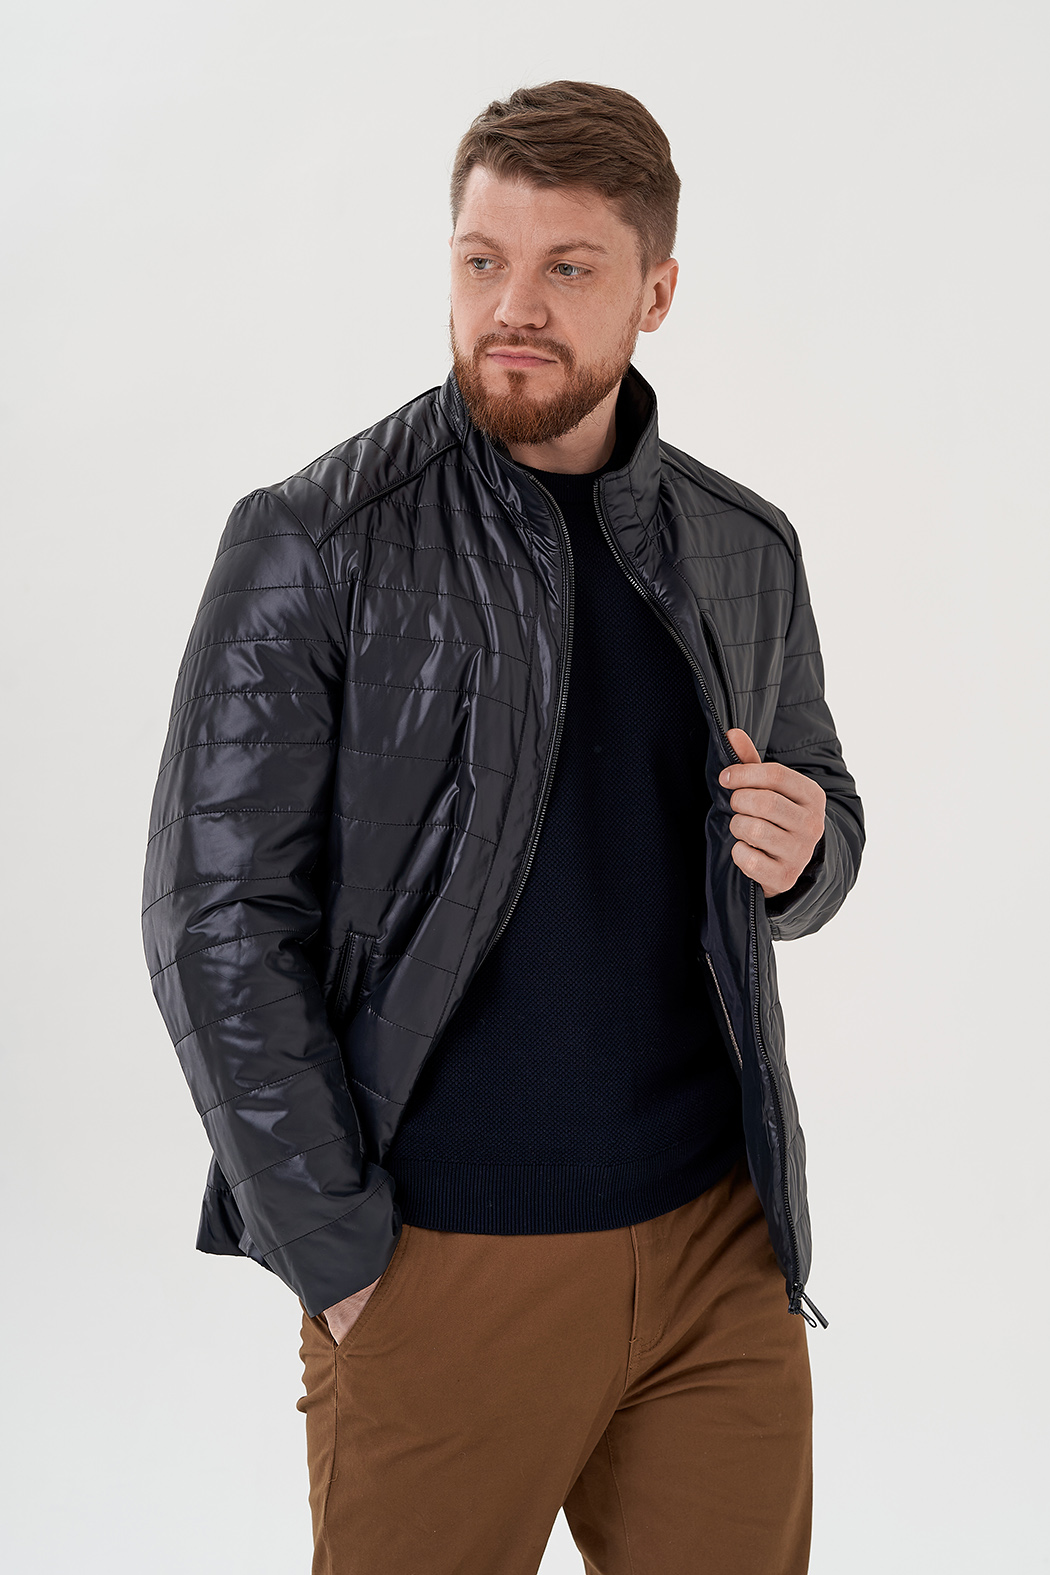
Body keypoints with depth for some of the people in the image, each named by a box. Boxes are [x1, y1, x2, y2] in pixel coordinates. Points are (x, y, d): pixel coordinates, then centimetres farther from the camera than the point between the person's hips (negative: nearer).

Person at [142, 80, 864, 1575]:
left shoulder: (745, 552, 5)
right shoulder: (313, 545, -8)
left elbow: (822, 804, 18)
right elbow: (218, 920, -9)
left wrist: (800, 849, -7)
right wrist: (340, 1262, -10)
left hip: (720, 1246, 4)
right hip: (440, 1266, -4)